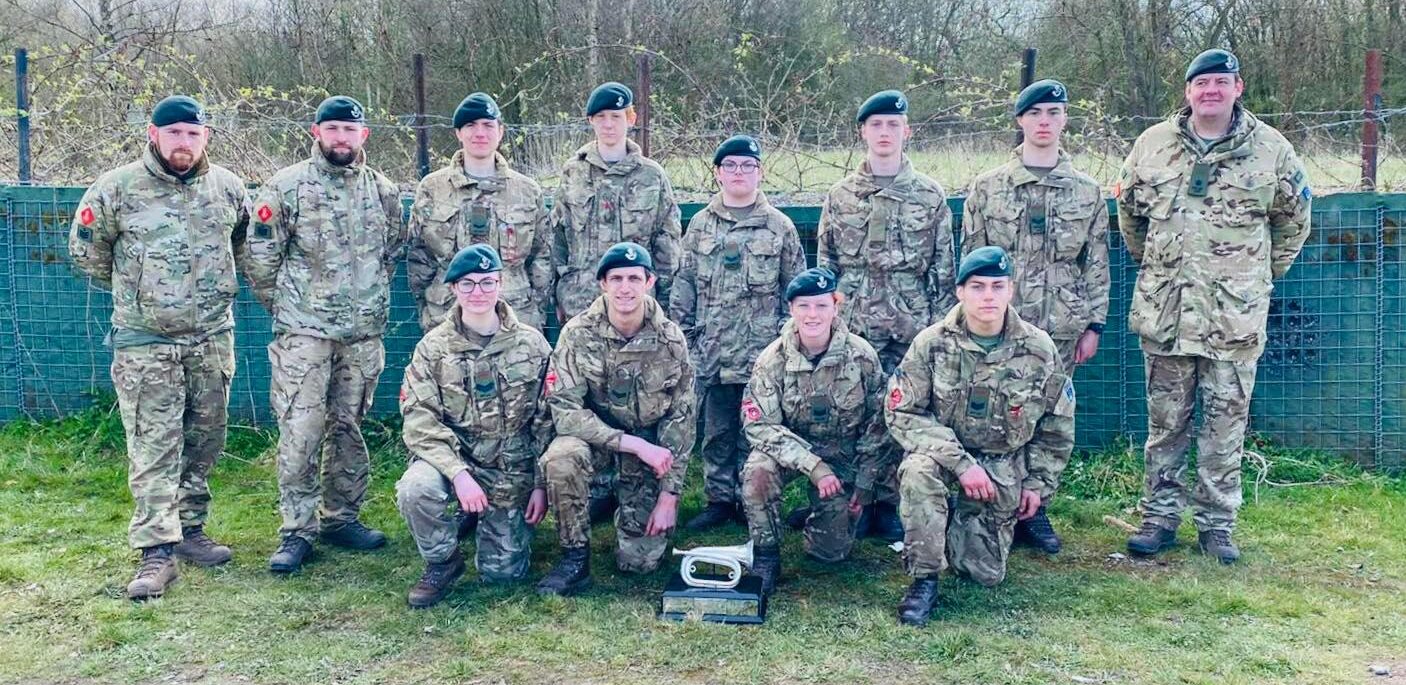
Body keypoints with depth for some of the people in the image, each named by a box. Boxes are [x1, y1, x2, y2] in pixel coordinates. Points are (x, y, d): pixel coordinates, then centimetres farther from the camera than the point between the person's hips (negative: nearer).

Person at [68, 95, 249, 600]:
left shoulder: (227, 187, 4)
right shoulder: (116, 189, -6)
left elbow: (244, 245, 20)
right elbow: (85, 251, 6)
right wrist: (133, 292, 12)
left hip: (213, 338, 4)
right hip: (146, 342, -4)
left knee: (205, 440, 11)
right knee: (153, 448, -4)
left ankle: (190, 529, 26)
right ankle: (157, 551, -1)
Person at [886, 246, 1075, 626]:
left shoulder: (1039, 350, -7)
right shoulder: (932, 343, -14)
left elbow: (1058, 425, 6)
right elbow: (901, 413, -17)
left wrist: (1038, 483, 6)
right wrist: (961, 463, -25)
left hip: (1004, 468, 2)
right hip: (943, 454, -2)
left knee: (986, 572, 0)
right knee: (918, 471, -37)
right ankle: (924, 580, -20)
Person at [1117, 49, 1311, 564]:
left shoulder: (1270, 149, 1)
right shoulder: (1153, 144, 4)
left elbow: (1294, 217, 14)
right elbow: (1129, 210, 18)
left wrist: (1264, 273, 13)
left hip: (1235, 313, -1)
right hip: (1164, 309, 1)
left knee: (1226, 422, 5)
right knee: (1165, 421, 9)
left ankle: (1217, 523, 16)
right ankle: (1161, 516, 19)